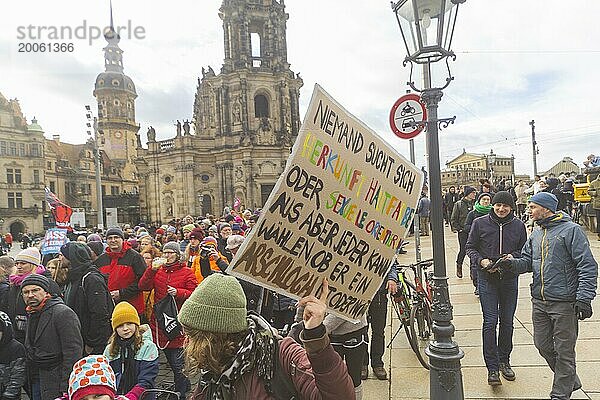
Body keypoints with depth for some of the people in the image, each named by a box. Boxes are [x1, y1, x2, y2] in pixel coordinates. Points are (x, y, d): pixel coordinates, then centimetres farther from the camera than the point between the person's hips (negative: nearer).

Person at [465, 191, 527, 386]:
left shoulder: (518, 225, 1)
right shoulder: (480, 223, -3)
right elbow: (470, 247, 3)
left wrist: (513, 257, -11)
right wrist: (481, 261, -15)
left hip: (510, 279, 2)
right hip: (487, 278, -2)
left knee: (507, 322, 13)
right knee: (490, 322, -5)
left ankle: (504, 361, 31)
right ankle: (492, 368, 3)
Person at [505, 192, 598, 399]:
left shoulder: (571, 230, -9)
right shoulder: (536, 233, 12)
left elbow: (587, 266, -13)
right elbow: (527, 261, 12)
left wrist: (584, 298, -18)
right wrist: (513, 263, -10)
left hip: (564, 302, -7)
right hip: (539, 301, 7)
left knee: (563, 351, 6)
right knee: (542, 344, 15)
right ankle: (570, 380, 37)